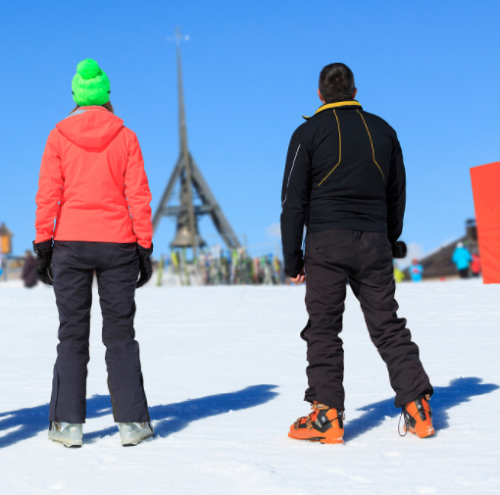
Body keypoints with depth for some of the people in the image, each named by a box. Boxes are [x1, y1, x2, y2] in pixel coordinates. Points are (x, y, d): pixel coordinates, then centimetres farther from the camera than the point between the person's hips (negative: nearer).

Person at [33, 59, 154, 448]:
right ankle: (131, 422, 4)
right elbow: (138, 196, -1)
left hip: (70, 244, 0)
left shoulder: (59, 136, 1)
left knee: (72, 335, 6)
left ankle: (68, 423, 4)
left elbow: (48, 195, -2)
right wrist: (145, 248, 3)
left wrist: (43, 246, 2)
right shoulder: (125, 137, 1)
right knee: (120, 335, 6)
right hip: (117, 244, 0)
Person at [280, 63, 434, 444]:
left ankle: (327, 416, -6)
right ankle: (417, 406, 3)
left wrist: (292, 257, 1)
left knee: (323, 329, -1)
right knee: (388, 326, 8)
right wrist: (390, 243, 27)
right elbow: (396, 195, 18)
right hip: (374, 241, 4)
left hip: (327, 243, -3)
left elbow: (294, 200, -3)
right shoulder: (382, 130, 12)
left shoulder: (309, 133, 1)